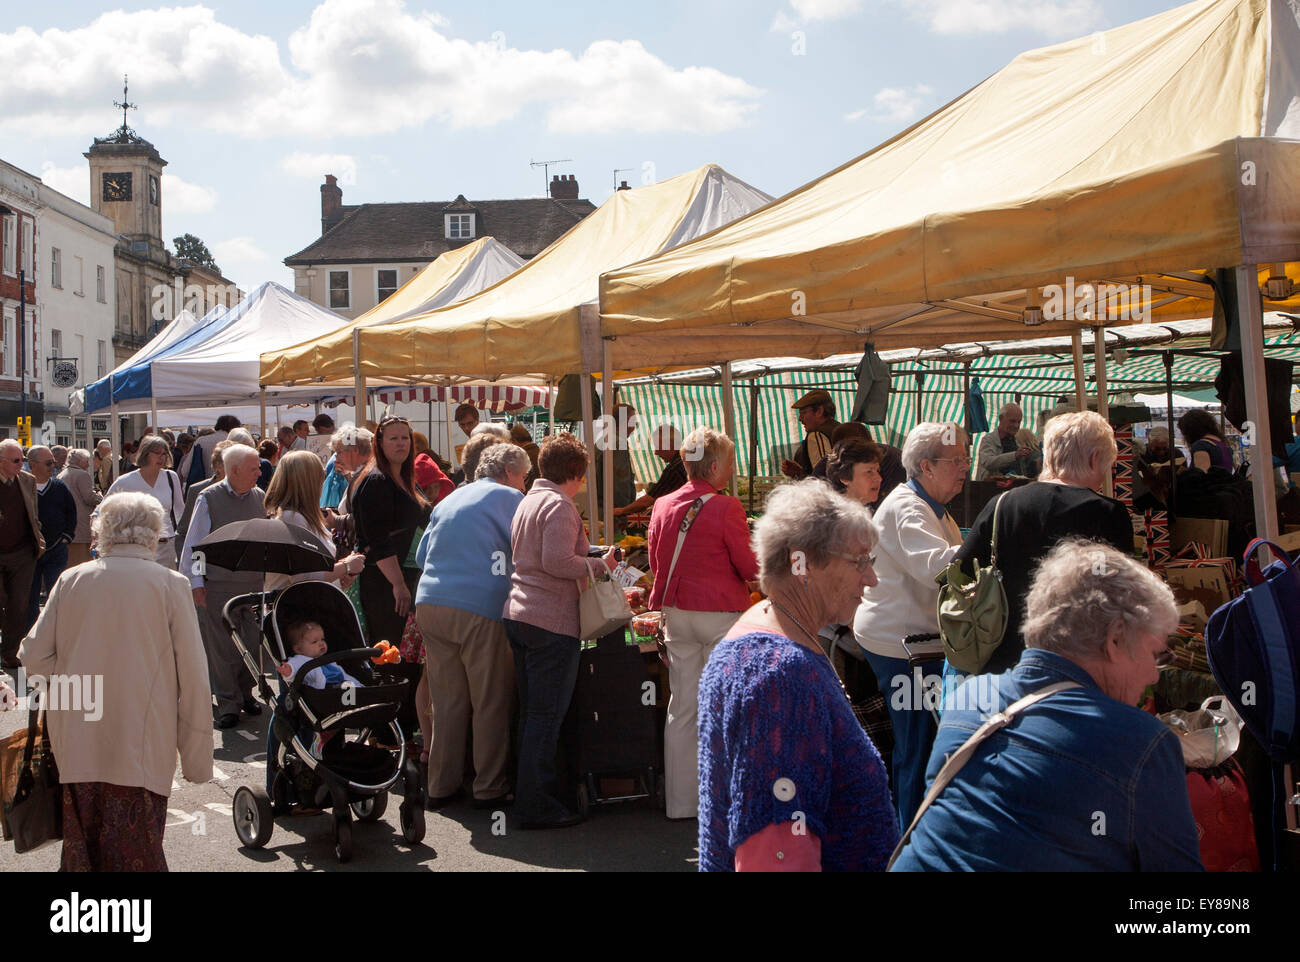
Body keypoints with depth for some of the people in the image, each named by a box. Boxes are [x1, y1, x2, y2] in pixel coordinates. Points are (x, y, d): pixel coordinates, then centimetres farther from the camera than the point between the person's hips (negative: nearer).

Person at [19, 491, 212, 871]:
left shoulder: (71, 580, 3)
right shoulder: (170, 584, -5)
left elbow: (33, 657, 3)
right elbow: (192, 677, -6)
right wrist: (197, 760, 2)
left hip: (76, 750, 3)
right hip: (140, 752, -3)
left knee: (82, 854, 14)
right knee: (136, 856, 3)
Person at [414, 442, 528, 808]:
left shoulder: (449, 500, 22)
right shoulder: (507, 497, 2)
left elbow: (422, 555, 24)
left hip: (429, 603, 7)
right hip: (479, 608, -7)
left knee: (447, 701, 12)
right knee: (491, 702, 3)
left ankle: (441, 785, 16)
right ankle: (489, 787, 7)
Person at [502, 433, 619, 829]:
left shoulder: (528, 501, 17)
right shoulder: (559, 505, -12)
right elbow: (557, 561, -22)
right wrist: (599, 565, -8)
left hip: (518, 614, 10)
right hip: (551, 621, -10)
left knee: (531, 711, 16)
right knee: (546, 715, -4)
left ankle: (529, 797, 24)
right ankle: (537, 806, 0)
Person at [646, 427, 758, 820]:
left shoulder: (663, 506, 2)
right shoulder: (726, 508, -15)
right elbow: (750, 568, -8)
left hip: (676, 613, 6)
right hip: (721, 614, -5)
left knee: (682, 708, 11)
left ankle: (681, 801, 17)